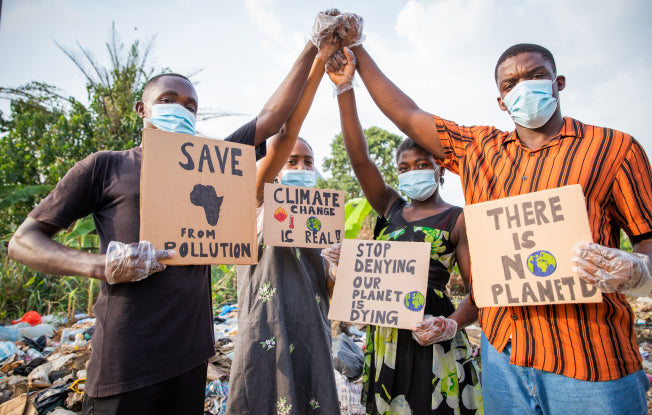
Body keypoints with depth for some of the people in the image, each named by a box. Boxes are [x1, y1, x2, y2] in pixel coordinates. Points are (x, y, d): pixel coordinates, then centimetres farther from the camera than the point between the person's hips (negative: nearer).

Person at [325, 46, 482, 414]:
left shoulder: (458, 219, -3)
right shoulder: (392, 208, 8)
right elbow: (359, 157, -4)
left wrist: (451, 325, -26)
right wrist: (345, 88, -10)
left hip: (429, 336, -4)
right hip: (385, 336, 5)